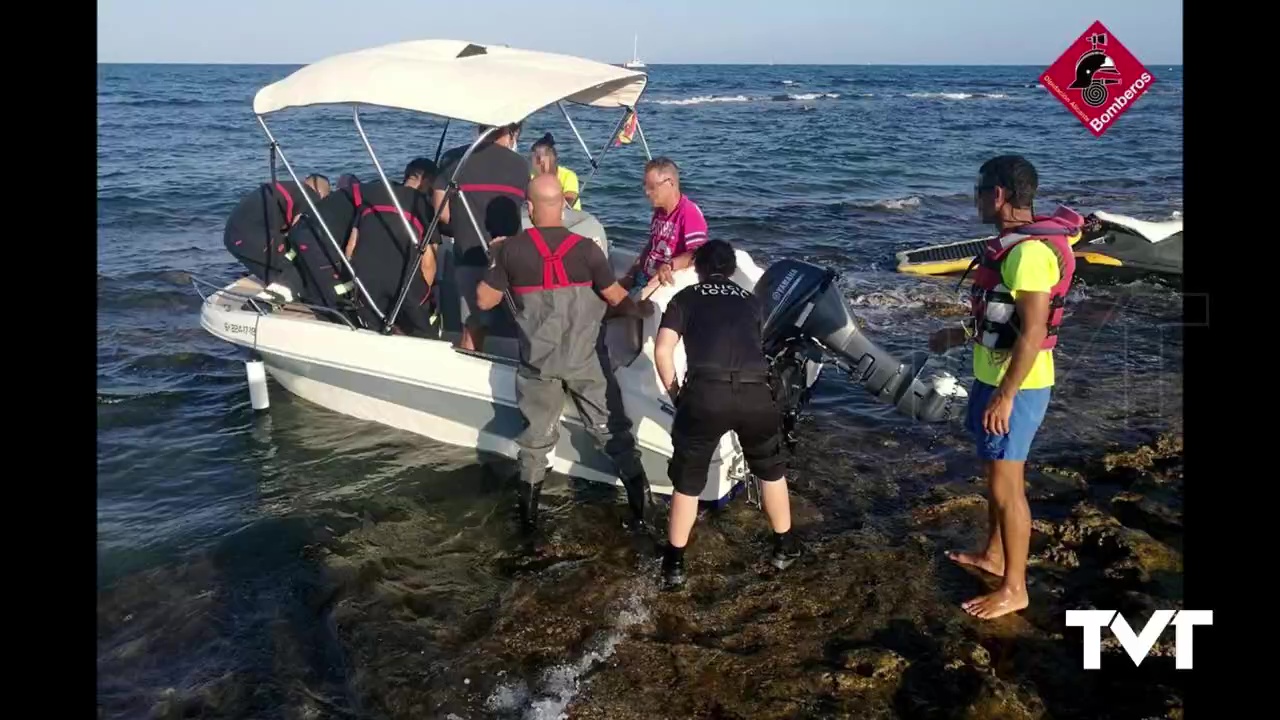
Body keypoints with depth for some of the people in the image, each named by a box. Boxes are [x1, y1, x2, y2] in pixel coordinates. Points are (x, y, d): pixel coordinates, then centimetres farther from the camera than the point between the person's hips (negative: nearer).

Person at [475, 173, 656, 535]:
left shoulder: (511, 249, -7)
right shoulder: (585, 248, -9)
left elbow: (484, 300, 0)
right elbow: (616, 298, -4)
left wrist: (496, 262, 16)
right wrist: (642, 308, 17)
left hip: (538, 362, 1)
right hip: (586, 359, -1)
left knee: (536, 436, 16)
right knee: (611, 429, 10)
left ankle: (529, 513, 23)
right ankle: (640, 506, 9)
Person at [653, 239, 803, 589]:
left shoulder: (685, 297, 18)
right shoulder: (752, 301, 26)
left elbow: (662, 351, 8)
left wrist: (676, 394, 21)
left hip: (705, 393, -2)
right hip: (756, 392, 2)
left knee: (688, 479, 16)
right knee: (771, 470, 27)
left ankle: (674, 564, 25)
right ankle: (784, 548, 40)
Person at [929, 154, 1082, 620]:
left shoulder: (1030, 250, -23)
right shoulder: (1015, 242, 9)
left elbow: (1033, 331, -26)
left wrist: (1005, 395, -26)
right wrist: (961, 335, 26)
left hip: (1016, 385, -10)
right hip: (996, 376, 10)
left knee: (1006, 485, -1)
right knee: (994, 474, 22)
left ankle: (1014, 588, 11)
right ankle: (994, 555, 38)